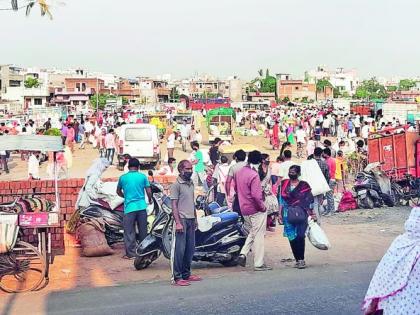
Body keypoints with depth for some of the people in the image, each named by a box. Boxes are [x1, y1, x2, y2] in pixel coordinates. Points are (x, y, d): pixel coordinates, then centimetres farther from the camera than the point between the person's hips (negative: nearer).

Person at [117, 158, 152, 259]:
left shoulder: (123, 178, 2)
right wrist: (150, 200, 22)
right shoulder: (143, 176, 1)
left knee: (129, 232, 3)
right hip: (141, 207, 2)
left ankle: (130, 253, 2)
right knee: (143, 231, 12)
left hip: (129, 207, -1)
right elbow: (148, 191, 2)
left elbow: (118, 192, 16)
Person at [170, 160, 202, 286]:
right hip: (181, 220, -8)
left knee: (190, 249, 12)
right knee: (179, 250, -6)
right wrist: (178, 222, -19)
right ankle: (176, 277, -2)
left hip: (191, 220, 8)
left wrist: (195, 219, 20)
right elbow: (174, 205, -13)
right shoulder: (176, 185, -9)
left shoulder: (191, 184, 16)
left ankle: (186, 274, 22)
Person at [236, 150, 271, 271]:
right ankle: (259, 264, 7)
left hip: (244, 209, 8)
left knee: (252, 233, 22)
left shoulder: (239, 172, 5)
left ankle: (243, 253, 6)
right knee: (258, 235, 2)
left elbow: (236, 188, 16)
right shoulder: (254, 175, -21)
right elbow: (256, 195, -26)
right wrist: (262, 207, -12)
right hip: (256, 210, -8)